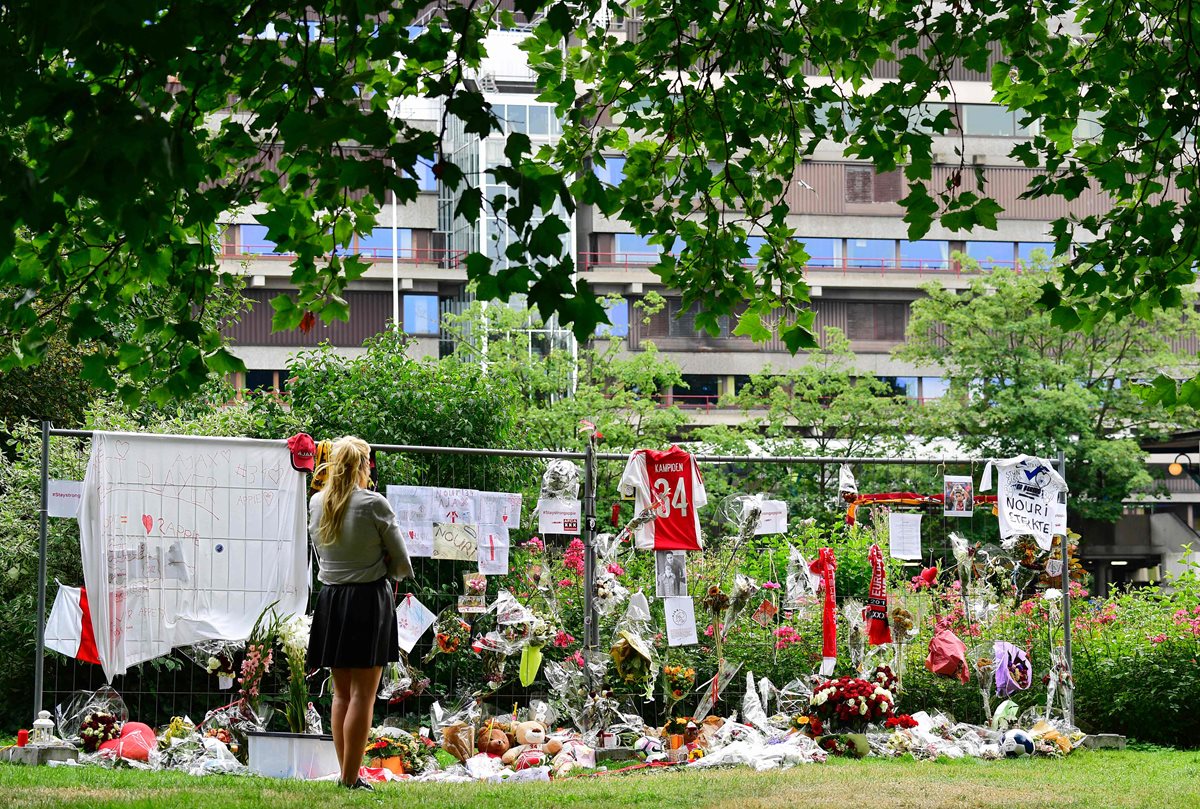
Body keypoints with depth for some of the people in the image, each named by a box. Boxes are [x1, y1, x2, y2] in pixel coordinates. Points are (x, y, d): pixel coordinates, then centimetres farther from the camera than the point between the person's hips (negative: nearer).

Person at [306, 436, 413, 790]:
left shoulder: (316, 503, 3)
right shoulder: (374, 504, -12)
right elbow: (402, 565, -5)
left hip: (330, 600, 5)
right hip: (369, 601, -5)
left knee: (342, 693, 14)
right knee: (363, 695, 0)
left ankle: (345, 774, 16)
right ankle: (351, 780, 0)